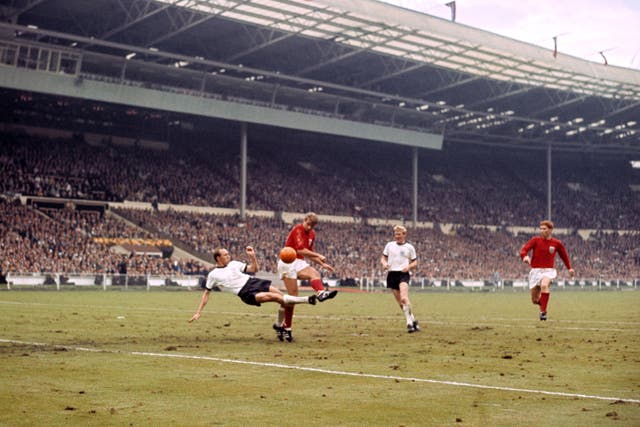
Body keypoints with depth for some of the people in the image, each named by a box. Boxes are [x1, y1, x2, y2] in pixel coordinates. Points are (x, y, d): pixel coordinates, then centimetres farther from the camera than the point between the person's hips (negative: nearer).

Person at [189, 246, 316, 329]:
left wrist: (252, 256, 0)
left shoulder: (234, 264, 13)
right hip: (246, 293, -6)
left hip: (253, 282, 6)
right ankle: (307, 300, -27)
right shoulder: (213, 275, 2)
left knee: (280, 294, -10)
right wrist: (199, 312, 5)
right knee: (272, 296, -25)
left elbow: (254, 269, 17)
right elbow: (206, 293, 9)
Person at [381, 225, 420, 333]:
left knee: (404, 298, -24)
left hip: (403, 274, -4)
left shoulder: (409, 247, 7)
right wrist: (384, 263, -7)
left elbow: (415, 262, 12)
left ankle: (409, 322, -21)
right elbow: (383, 257, 16)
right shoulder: (389, 245, 12)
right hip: (392, 274, 4)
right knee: (399, 302, 6)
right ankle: (413, 321, 19)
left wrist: (409, 266, -9)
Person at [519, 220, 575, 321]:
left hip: (548, 271, -1)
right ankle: (542, 302, 40)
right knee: (535, 300, 3)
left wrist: (569, 268, 17)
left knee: (544, 285, -35)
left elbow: (564, 255, 20)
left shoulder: (557, 243, 2)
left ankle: (543, 312, -29)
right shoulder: (535, 240, -2)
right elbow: (524, 249, -15)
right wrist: (525, 256, -37)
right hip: (535, 271, 1)